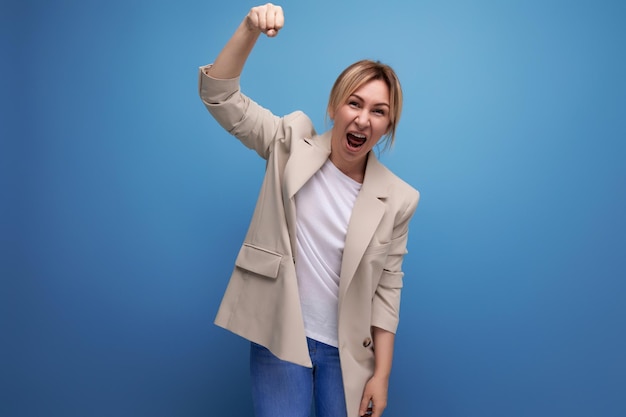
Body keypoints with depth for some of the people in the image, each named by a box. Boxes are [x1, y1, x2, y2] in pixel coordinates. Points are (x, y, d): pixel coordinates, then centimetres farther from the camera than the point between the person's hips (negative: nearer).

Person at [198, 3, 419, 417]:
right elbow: (220, 95, -9)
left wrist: (382, 374, 1)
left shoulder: (397, 199, -6)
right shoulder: (293, 144, -6)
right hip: (279, 337, -1)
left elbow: (387, 289, 0)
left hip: (347, 352, 1)